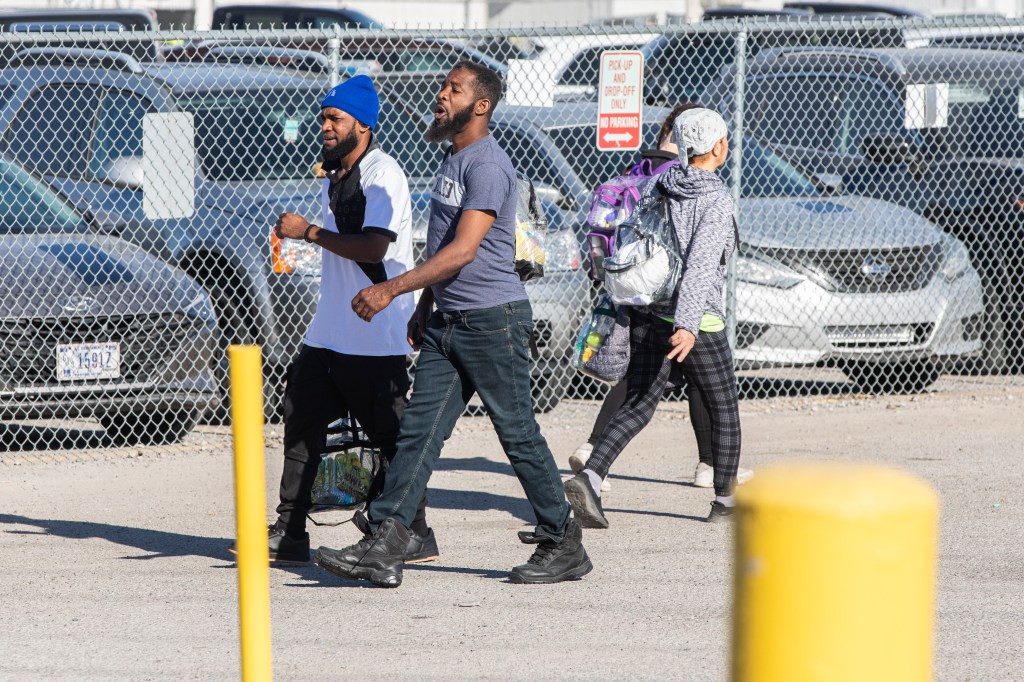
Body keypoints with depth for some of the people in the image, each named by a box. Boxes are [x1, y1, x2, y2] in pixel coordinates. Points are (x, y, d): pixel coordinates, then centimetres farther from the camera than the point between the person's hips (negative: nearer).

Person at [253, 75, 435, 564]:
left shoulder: (382, 175, -13)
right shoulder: (333, 177, 16)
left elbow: (374, 248, -23)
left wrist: (309, 232, -20)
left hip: (376, 337, -10)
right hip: (329, 334, 10)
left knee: (392, 434, -6)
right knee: (301, 421, 8)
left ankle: (415, 534, 2)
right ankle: (289, 532, 12)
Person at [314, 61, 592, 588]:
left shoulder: (487, 165, -16)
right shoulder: (452, 160, 15)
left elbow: (463, 250, -24)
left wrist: (391, 290, -25)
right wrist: (425, 307, 25)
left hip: (493, 318, -9)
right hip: (448, 321, 9)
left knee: (519, 435, -1)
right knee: (419, 429, 1)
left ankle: (564, 545, 11)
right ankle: (382, 549, -3)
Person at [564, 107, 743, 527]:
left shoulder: (656, 187, 4)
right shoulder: (717, 202, -15)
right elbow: (702, 264, -27)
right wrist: (688, 326, -36)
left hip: (647, 315, 6)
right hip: (697, 321, -5)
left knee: (637, 407, 3)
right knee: (723, 409, 14)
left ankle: (589, 479, -19)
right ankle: (726, 501, 24)